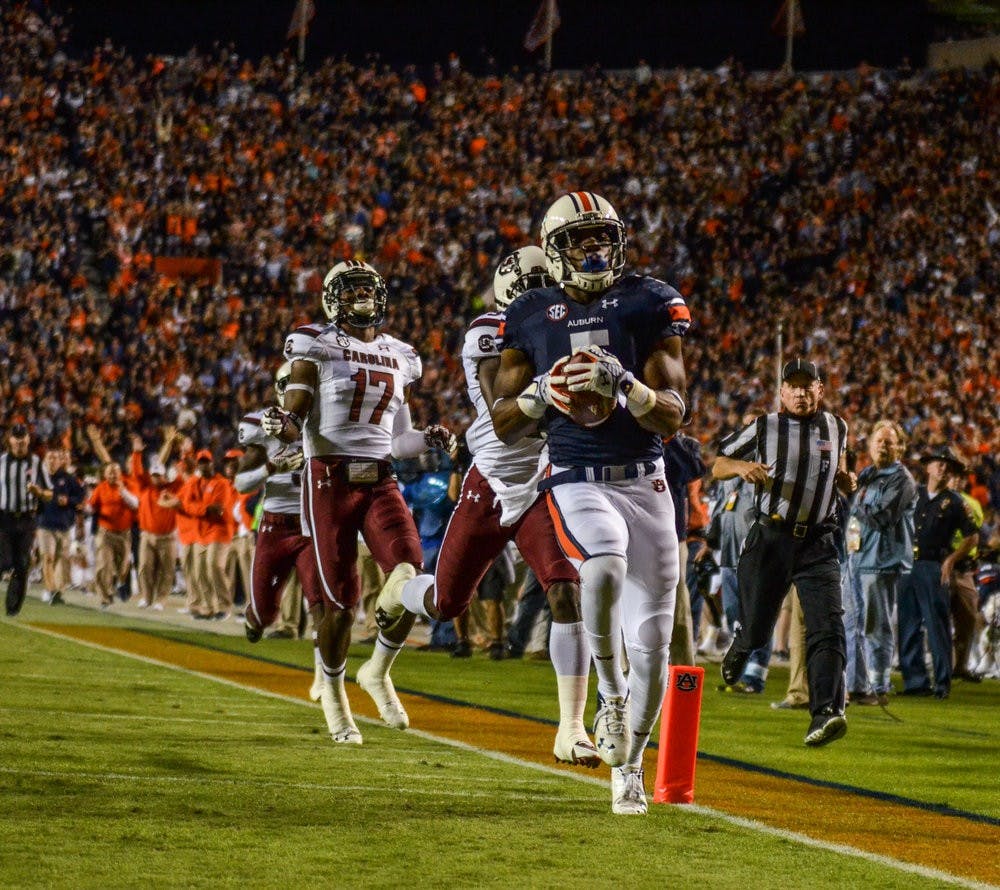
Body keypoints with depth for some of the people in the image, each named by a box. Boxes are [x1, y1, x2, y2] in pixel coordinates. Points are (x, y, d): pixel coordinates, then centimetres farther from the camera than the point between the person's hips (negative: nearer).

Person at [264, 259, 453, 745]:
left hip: (379, 481, 4)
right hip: (329, 480, -4)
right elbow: (296, 422, -6)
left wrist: (429, 440, 0)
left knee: (409, 576, -18)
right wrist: (281, 426, -29)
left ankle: (379, 673, 5)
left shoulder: (398, 358, 15)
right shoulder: (316, 347, 0)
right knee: (341, 603, -3)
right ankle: (333, 692, 23)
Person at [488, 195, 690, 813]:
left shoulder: (650, 305, 3)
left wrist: (623, 385, -20)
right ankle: (611, 696, -14)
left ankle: (628, 765, 22)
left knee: (651, 642, 1)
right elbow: (504, 425, 10)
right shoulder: (532, 317, 6)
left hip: (646, 484, 1)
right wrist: (542, 393, -10)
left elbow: (673, 417, -2)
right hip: (577, 483, -1)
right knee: (605, 563, -36)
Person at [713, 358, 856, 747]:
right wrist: (741, 467, -16)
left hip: (818, 544, 1)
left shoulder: (836, 427, 10)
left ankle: (826, 712, -28)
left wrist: (846, 479, 6)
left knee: (827, 627, -18)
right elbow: (716, 466, 6)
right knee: (756, 630, 5)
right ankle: (739, 648, 44)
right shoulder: (764, 429, 1)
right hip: (770, 541, -1)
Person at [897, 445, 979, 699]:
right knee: (908, 626, 2)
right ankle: (915, 680, 7)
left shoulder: (954, 502, 6)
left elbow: (972, 536, 6)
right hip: (907, 565, 4)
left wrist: (951, 559, -5)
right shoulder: (913, 494, 14)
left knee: (937, 625, -7)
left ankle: (942, 682, -4)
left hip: (935, 568, -4)